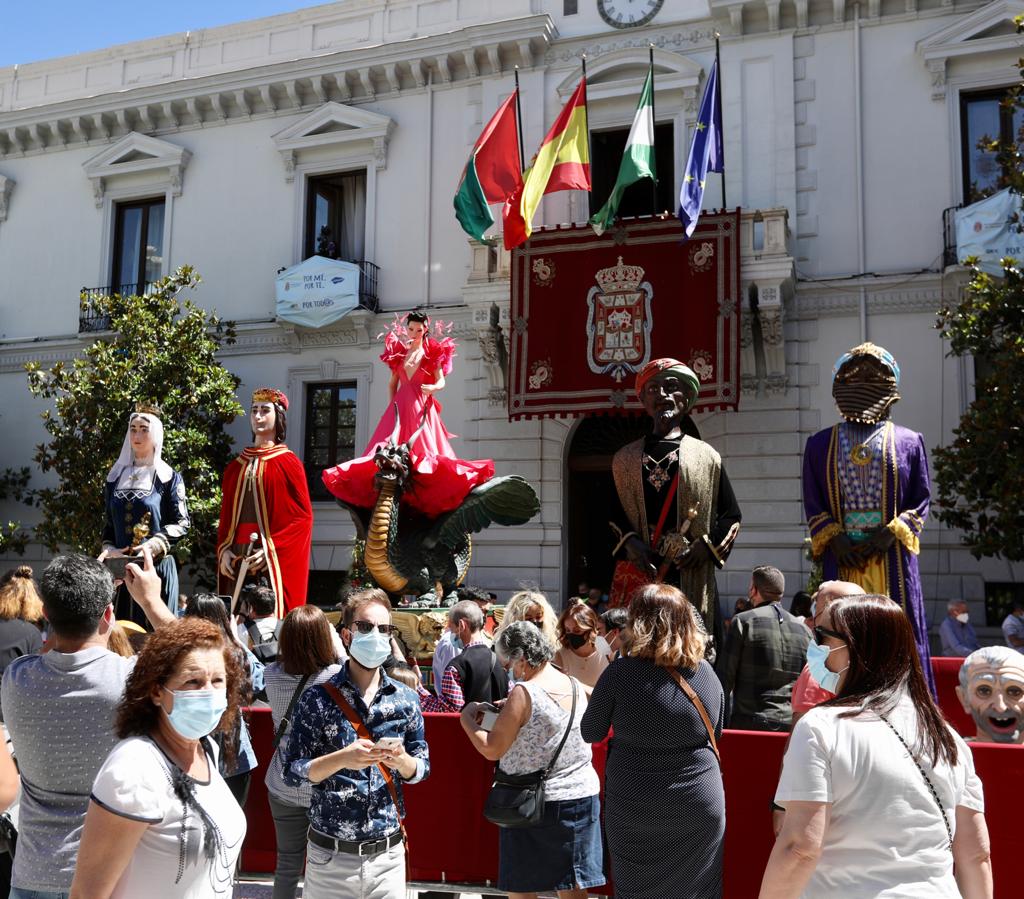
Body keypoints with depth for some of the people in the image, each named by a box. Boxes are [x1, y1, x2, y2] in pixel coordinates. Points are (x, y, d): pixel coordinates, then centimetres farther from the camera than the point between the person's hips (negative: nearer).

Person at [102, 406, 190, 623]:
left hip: (157, 566, -4)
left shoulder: (168, 477, 1)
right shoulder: (116, 476, 14)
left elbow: (182, 523, -5)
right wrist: (109, 549, -3)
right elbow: (108, 523, 15)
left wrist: (154, 545, -18)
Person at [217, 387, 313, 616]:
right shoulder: (236, 466, 15)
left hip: (273, 561, -4)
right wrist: (224, 551, 0)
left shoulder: (287, 462, 0)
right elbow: (225, 517, 16)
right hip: (237, 560, 5)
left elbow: (303, 516, -4)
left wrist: (270, 549, -13)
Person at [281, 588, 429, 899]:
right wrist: (342, 758, -24)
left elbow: (422, 769, 6)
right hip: (330, 854, -2)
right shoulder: (317, 699, -8)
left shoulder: (406, 699, 1)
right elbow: (292, 773, -8)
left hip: (388, 853, 2)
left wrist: (401, 760, -16)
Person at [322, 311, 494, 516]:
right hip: (400, 406, 3)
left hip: (422, 407, -3)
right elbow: (392, 383, 18)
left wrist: (432, 387, -23)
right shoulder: (398, 351, 15)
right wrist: (391, 405, 6)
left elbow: (441, 381, -2)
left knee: (423, 449, -12)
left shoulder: (432, 352, 7)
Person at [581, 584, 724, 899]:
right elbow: (715, 735, 9)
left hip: (632, 806, -2)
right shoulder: (706, 672, -5)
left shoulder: (620, 672, -15)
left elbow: (591, 734, -4)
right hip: (700, 805, 2)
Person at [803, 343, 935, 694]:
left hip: (893, 559, 0)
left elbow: (921, 500, 6)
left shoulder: (908, 441, 10)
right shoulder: (820, 445, 13)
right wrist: (833, 538, -7)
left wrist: (893, 532, -9)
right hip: (843, 559, 1)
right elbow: (812, 503, 9)